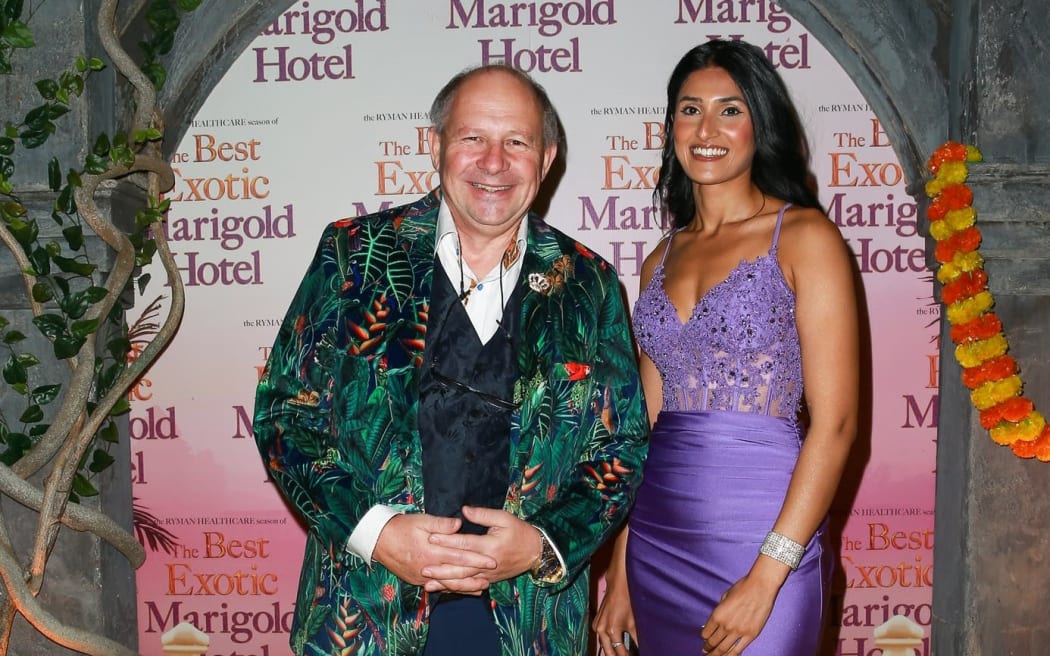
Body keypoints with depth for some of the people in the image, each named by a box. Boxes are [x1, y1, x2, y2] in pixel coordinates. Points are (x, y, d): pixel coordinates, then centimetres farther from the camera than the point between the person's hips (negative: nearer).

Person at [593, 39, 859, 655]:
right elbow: (648, 423, 11)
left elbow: (834, 424, -10)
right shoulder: (662, 259, 10)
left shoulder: (804, 236, -5)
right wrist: (620, 574, 8)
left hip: (762, 531, -5)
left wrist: (767, 577, -16)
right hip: (658, 538, 5)